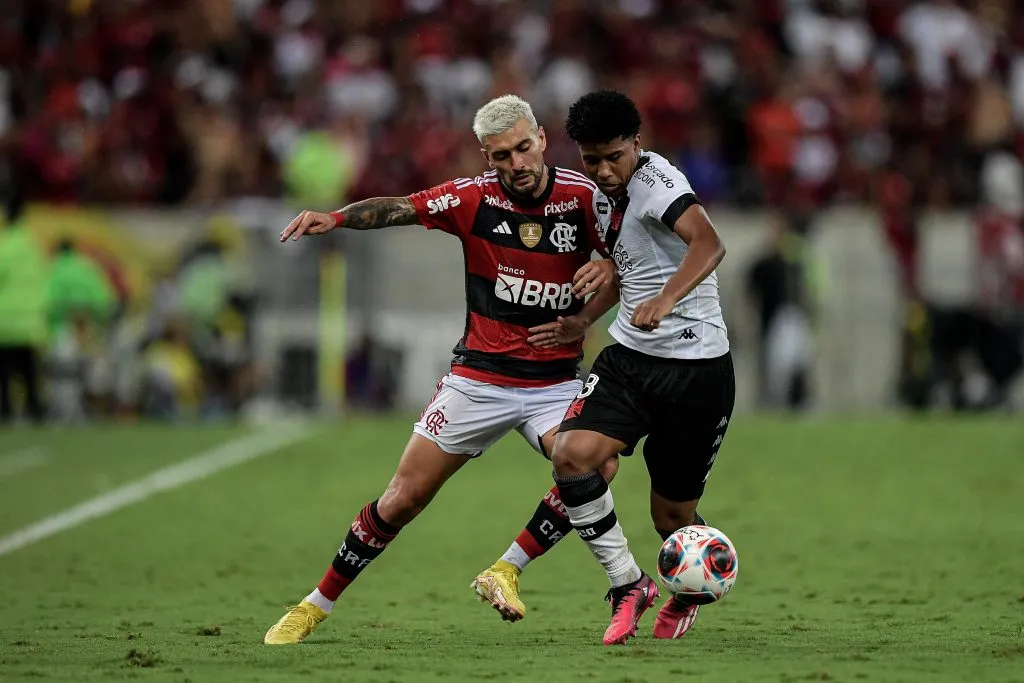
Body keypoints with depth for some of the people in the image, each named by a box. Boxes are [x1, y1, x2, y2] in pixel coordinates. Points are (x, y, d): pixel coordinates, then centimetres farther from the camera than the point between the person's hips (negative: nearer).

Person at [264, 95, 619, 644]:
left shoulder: (583, 197, -8)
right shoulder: (474, 197, -9)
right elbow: (398, 208, -12)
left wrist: (584, 319, -14)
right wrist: (335, 217, -31)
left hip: (556, 382, 0)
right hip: (479, 378, 0)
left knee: (596, 468, -26)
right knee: (404, 498, 1)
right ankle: (316, 605, 16)